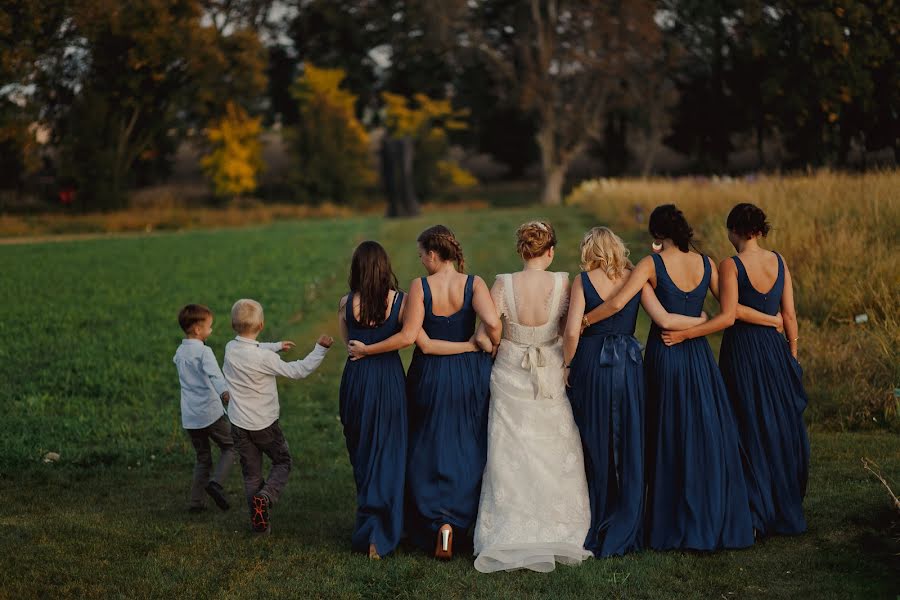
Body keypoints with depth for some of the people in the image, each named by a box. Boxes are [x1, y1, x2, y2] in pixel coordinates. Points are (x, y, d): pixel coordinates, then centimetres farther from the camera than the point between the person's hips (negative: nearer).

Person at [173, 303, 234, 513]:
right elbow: (214, 374, -33)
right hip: (210, 412, -7)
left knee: (202, 458, 16)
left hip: (189, 417, 7)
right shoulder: (204, 351, -13)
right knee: (229, 447, 11)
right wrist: (224, 392, -50)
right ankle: (215, 482, -10)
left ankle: (196, 501, 11)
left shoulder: (180, 352, 9)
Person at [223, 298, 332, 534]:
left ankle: (258, 521, 11)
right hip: (265, 425, -4)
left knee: (251, 473, 13)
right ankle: (265, 497, -10)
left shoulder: (230, 349, -5)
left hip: (239, 425, 4)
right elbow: (298, 371, -17)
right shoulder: (264, 358, -23)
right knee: (282, 462, 16)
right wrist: (321, 348, -11)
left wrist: (276, 345, 31)